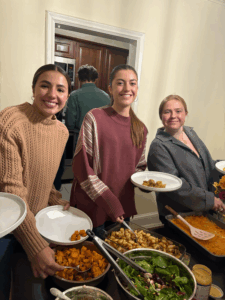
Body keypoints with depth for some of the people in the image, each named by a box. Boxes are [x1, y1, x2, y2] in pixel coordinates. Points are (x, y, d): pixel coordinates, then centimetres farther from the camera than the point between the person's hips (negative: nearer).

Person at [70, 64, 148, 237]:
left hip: (123, 209, 5)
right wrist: (110, 203, -16)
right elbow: (82, 167, -14)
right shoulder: (95, 118, -12)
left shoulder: (141, 129, 4)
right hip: (92, 208, -4)